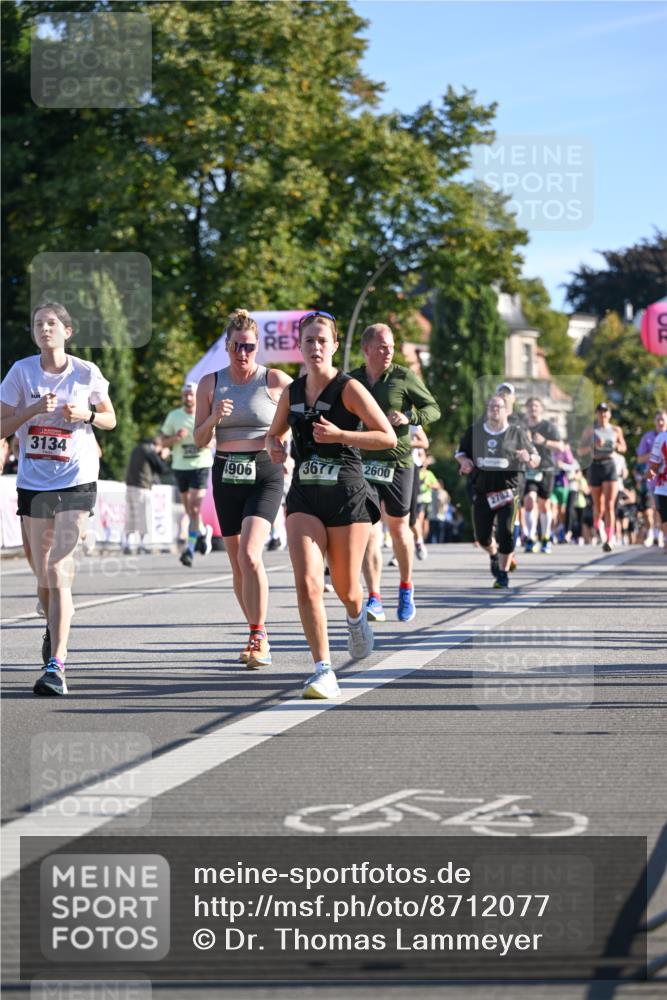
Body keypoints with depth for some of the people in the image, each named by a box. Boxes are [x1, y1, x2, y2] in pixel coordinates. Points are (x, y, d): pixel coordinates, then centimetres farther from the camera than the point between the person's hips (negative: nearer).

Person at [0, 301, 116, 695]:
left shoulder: (86, 373, -1)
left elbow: (110, 419, 11)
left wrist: (85, 414, -9)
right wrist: (34, 410, -16)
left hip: (76, 482, -3)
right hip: (34, 482, 3)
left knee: (58, 570, -15)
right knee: (43, 575, 10)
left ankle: (56, 665, -19)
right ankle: (56, 628, 42)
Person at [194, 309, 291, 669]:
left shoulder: (275, 380, -2)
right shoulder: (210, 383, 6)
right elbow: (199, 439, 6)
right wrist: (214, 417, -15)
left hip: (265, 474, -4)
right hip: (226, 475, 4)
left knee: (249, 555, -21)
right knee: (237, 563, 8)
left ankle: (258, 638, -14)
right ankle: (257, 634, 23)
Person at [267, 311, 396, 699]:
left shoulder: (349, 388, -7)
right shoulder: (292, 393, 7)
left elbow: (388, 437, -9)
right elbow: (275, 433, 25)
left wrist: (339, 435, -19)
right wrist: (276, 448, 1)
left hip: (348, 496, -3)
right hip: (304, 496, 3)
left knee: (345, 587, 7)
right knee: (308, 583, -15)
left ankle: (357, 618, 45)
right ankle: (324, 671, -13)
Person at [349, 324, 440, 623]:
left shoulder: (404, 377, -1)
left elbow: (433, 409, 0)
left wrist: (409, 417, -18)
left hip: (397, 462, -1)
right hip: (363, 463, 1)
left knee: (398, 527, 9)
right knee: (369, 530, -8)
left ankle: (406, 588, 30)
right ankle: (374, 600, -11)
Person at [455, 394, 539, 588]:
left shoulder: (517, 433, 2)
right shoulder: (475, 431, 8)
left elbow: (536, 461, 5)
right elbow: (460, 452, 20)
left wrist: (529, 458, -19)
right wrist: (464, 461, -3)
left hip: (508, 490, -2)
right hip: (482, 490, 2)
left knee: (506, 533, -10)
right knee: (482, 536, 4)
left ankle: (503, 573, 6)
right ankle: (494, 555, 39)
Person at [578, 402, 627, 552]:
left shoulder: (616, 430, 8)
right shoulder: (590, 431, 4)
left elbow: (624, 448, 19)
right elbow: (581, 451, 2)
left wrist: (616, 446, -4)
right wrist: (593, 446, -16)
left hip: (610, 466, 0)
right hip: (595, 466, 0)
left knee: (609, 505, -13)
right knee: (599, 506, 8)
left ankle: (609, 539, -17)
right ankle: (597, 523, 43)